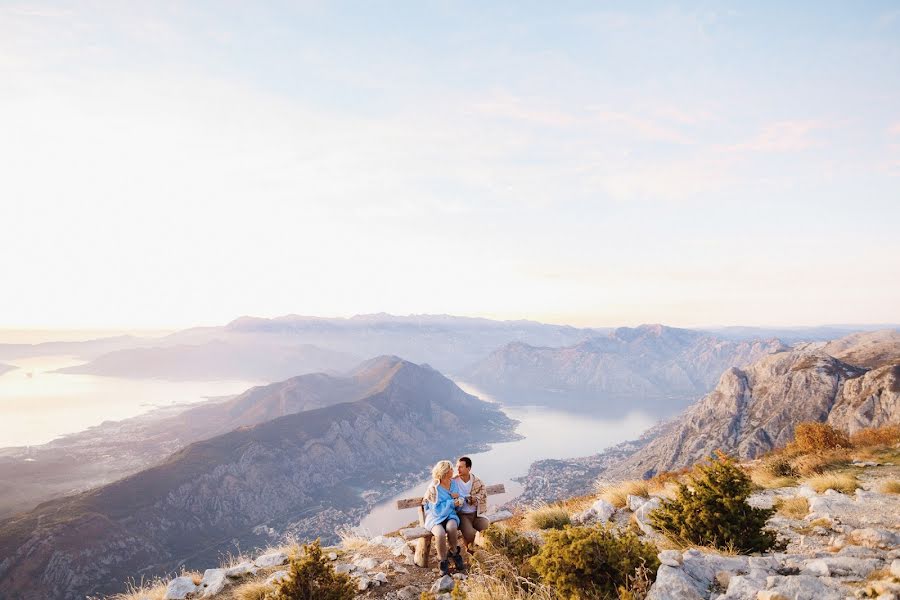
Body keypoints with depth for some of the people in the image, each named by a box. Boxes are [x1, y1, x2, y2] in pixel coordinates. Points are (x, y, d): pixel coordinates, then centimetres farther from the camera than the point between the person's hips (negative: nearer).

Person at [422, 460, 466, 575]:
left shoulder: (453, 483, 4)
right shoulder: (434, 488, -16)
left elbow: (460, 499, 13)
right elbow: (437, 510, -17)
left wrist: (458, 499, -10)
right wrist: (452, 502, -15)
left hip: (450, 515, 4)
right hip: (435, 517, -4)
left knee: (451, 527, -32)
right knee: (440, 533, -35)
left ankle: (453, 553, -6)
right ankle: (443, 561, -10)